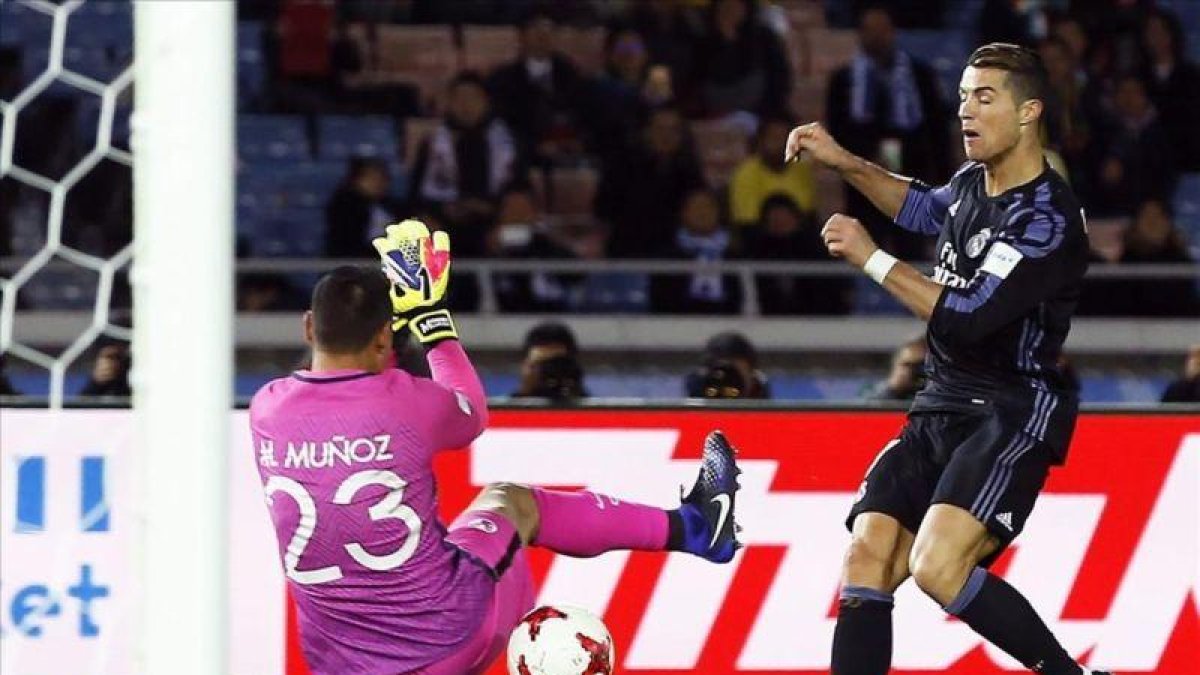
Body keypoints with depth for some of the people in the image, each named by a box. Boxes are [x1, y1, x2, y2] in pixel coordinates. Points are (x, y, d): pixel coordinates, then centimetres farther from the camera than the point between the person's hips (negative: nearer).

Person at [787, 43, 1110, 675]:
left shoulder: (1047, 219, -17)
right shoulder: (972, 182, 11)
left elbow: (967, 318, -23)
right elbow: (924, 206, 36)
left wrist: (870, 257, -14)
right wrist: (844, 163, 22)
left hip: (1011, 416, -9)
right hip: (939, 410, 9)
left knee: (938, 569, -27)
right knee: (866, 564, -5)